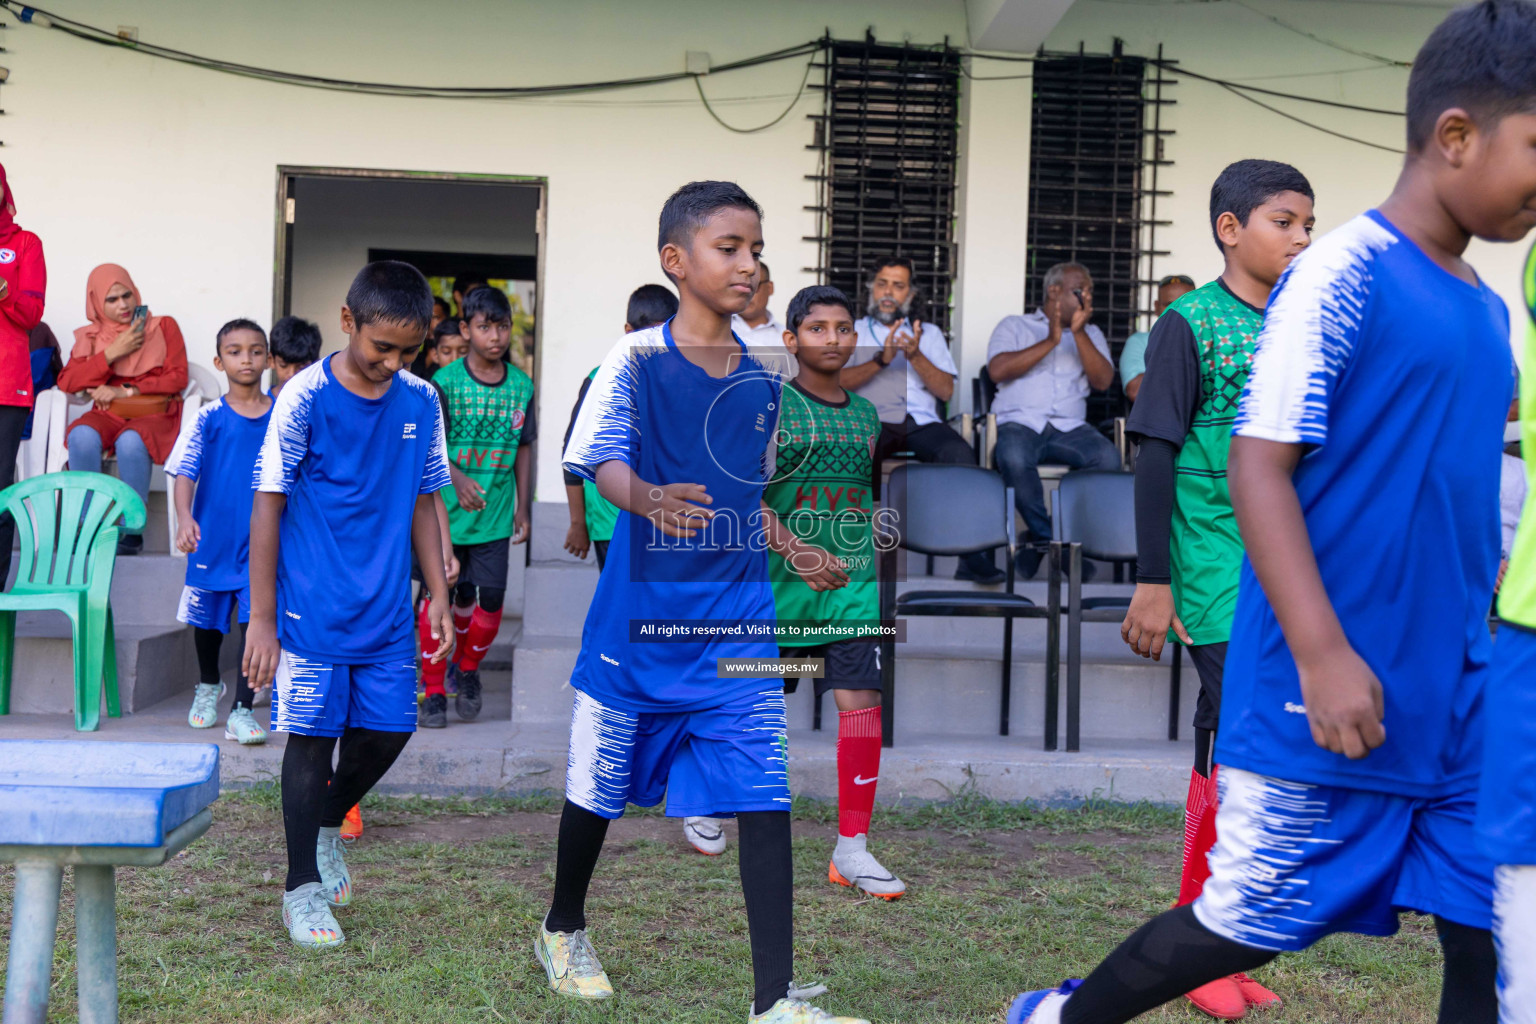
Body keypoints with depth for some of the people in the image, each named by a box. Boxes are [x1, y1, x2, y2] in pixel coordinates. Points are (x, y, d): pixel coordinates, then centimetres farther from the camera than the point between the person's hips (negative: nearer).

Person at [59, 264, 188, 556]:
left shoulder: (163, 327, 10)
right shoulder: (90, 336, 15)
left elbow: (178, 378, -1)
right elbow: (66, 382, 1)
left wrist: (125, 390, -7)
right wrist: (113, 352, -7)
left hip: (154, 414, -2)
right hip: (107, 414, 2)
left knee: (131, 441, -37)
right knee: (81, 436, -33)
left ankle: (132, 529, -28)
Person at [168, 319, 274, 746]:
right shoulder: (209, 418, -4)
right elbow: (184, 472, -9)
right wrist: (184, 518, -25)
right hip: (213, 537, 1)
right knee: (207, 618, 17)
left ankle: (241, 710, -3)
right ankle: (208, 684, 44)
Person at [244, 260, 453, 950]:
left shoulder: (422, 402, 3)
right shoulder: (305, 397, -11)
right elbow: (268, 507, -8)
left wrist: (439, 595, 9)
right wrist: (262, 618, -9)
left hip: (389, 611, 5)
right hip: (313, 611, -4)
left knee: (387, 731, 9)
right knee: (313, 737, 2)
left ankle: (328, 823, 37)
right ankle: (303, 887, 17)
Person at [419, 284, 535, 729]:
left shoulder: (521, 385, 3)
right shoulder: (445, 382, -7)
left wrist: (522, 506, 12)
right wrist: (457, 478, -26)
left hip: (495, 515, 3)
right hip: (445, 511, -3)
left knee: (491, 599, 3)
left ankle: (467, 669, 30)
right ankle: (433, 690, 15)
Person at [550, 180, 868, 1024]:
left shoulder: (761, 378, 9)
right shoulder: (636, 359, -6)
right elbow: (600, 458, -15)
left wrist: (795, 552, 15)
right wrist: (649, 500, -34)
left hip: (737, 616, 4)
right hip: (642, 609, -3)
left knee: (765, 795, -5)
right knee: (600, 780, 12)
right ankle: (562, 928, 39)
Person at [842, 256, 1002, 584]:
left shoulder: (929, 333, 26)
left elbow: (946, 391, 12)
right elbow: (837, 382, 3)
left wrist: (915, 355, -4)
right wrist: (882, 359, -10)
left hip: (921, 422, 2)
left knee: (960, 453, -32)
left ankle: (974, 557, -36)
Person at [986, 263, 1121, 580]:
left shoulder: (1091, 334, 23)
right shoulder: (1014, 326, 15)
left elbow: (1103, 381, 5)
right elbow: (998, 370, -5)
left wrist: (1079, 333, -4)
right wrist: (1049, 342, -6)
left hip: (1069, 427, 3)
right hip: (1020, 422, -3)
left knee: (1108, 457, -29)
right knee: (1014, 456, -38)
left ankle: (1040, 539, -17)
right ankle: (1048, 537, -16)